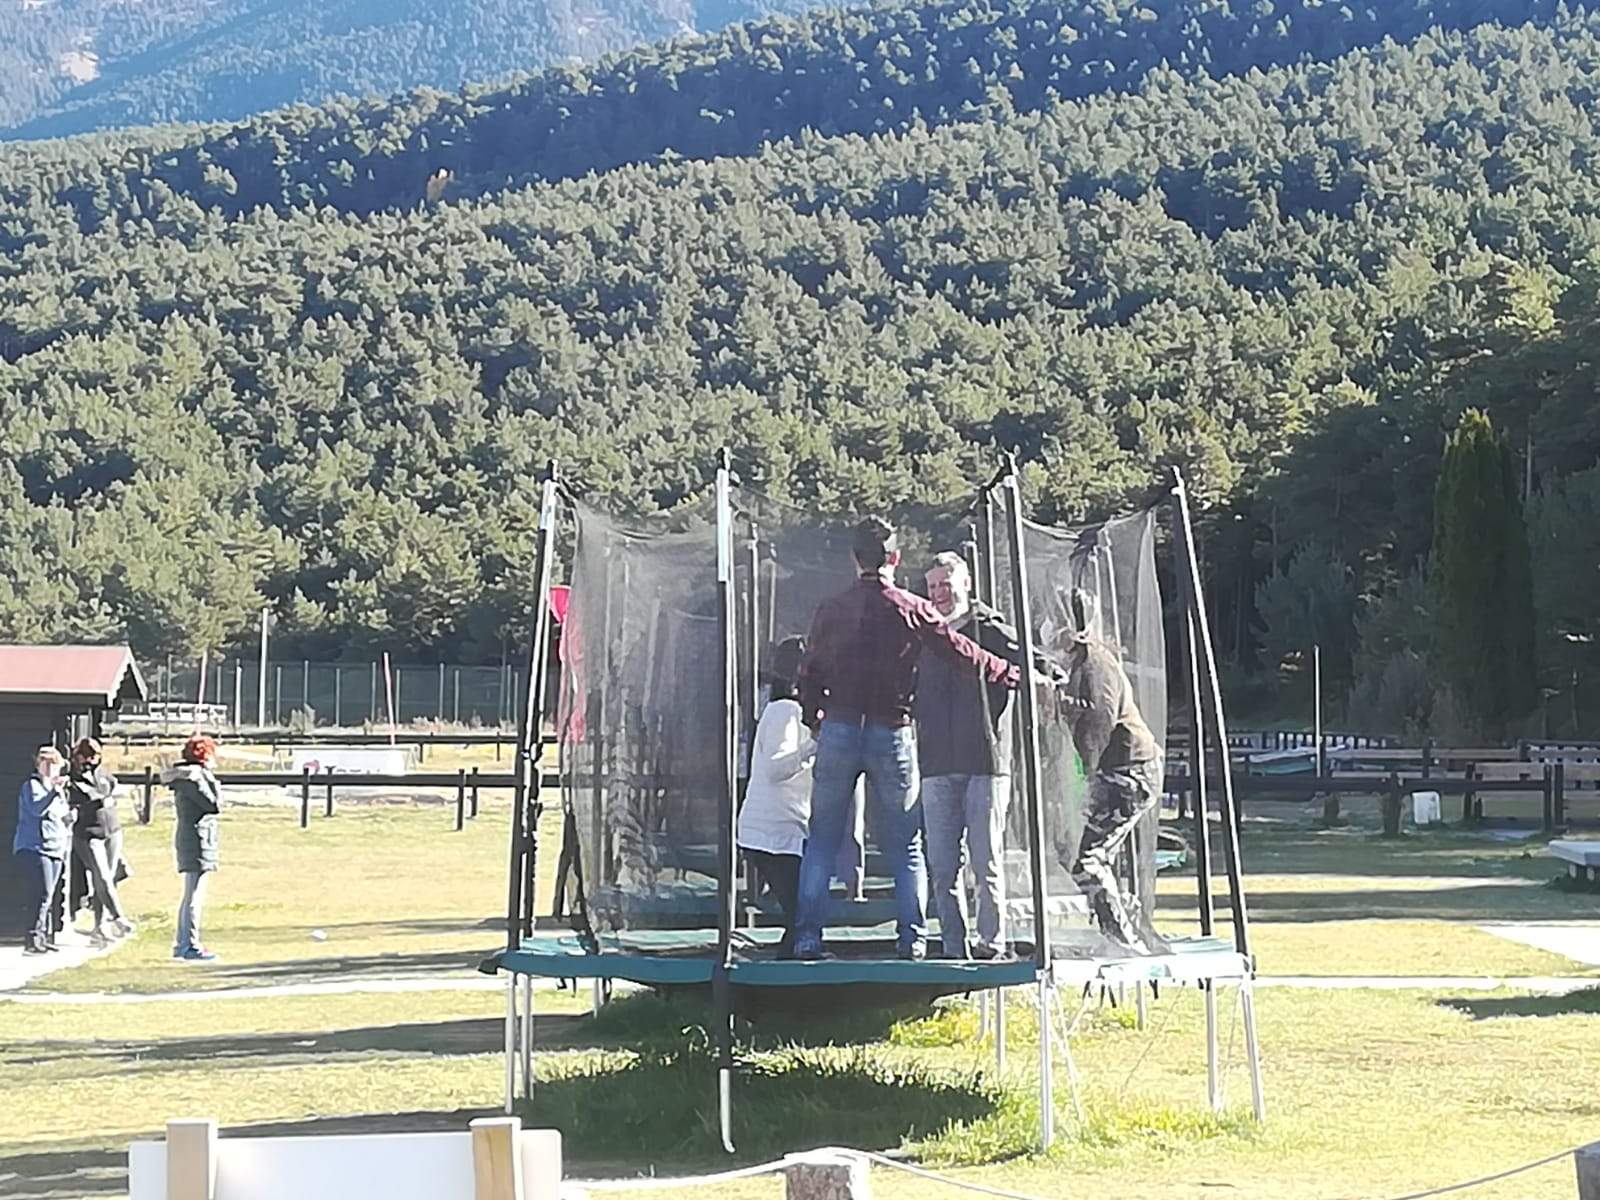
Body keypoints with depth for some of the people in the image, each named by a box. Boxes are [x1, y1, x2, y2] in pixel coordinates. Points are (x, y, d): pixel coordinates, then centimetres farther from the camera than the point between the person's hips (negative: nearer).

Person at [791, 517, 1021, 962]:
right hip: (892, 732, -2)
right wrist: (1013, 674, 13)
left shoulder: (831, 610, 3)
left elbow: (810, 674, 8)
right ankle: (913, 938, 5)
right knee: (905, 843, 9)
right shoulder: (911, 609, -4)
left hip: (838, 729, 2)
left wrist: (814, 722, 22)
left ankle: (807, 937, 3)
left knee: (822, 839, 8)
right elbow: (963, 652, 1)